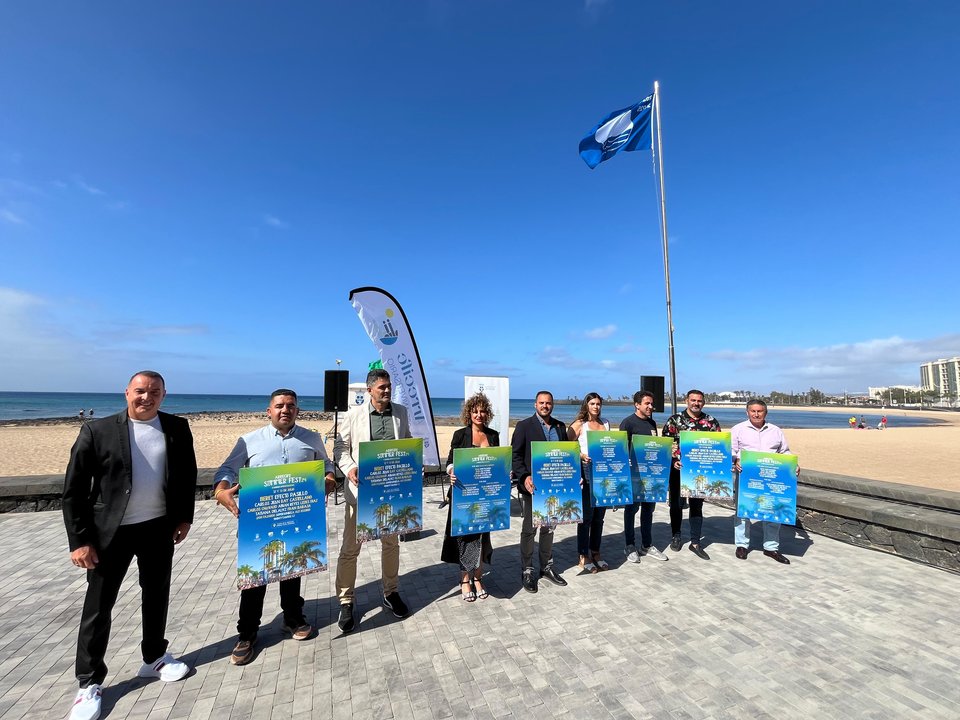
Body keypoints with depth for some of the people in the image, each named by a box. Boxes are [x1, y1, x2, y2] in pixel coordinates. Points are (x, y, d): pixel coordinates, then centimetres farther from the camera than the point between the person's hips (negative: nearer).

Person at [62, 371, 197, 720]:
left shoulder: (177, 428, -4)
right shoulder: (97, 431, -11)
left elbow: (187, 475, 6)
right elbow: (74, 489, -7)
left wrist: (184, 517, 3)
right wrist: (79, 540, -9)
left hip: (159, 527, 3)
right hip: (111, 530, -2)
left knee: (156, 596, 17)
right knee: (98, 605, 9)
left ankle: (154, 658, 37)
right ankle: (90, 682, 30)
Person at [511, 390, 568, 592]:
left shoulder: (560, 426, 8)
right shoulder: (524, 426, -7)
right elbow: (515, 455, -10)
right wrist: (524, 477, -21)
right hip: (532, 485, -5)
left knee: (549, 528, 17)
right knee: (529, 529, 7)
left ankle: (547, 567, 33)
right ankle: (527, 571, 21)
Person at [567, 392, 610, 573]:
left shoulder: (605, 424, 13)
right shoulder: (579, 424, -4)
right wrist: (581, 456, -21)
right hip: (586, 471, -5)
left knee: (599, 515, 13)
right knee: (586, 515, 1)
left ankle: (596, 552, 28)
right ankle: (584, 556, 14)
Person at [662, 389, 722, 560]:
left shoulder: (711, 421, 2)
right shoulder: (674, 420, -5)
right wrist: (673, 461, -16)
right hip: (678, 469, -1)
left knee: (697, 505, 9)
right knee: (676, 503, 11)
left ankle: (695, 543, 20)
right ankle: (676, 536, 29)